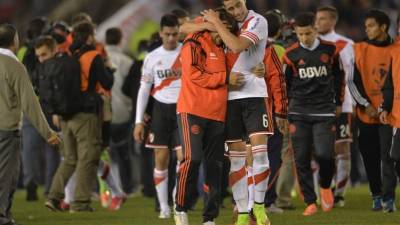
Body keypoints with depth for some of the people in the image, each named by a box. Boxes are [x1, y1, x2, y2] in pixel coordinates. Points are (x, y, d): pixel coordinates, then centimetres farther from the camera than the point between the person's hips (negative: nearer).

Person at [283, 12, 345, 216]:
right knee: (302, 159, -3)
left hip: (324, 111, -1)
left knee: (324, 154, -13)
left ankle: (325, 186, 18)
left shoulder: (330, 50, 3)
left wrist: (338, 103, 16)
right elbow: (283, 83, 9)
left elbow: (339, 76, 16)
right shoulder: (291, 54, 1)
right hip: (299, 113, 1)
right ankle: (310, 202, 5)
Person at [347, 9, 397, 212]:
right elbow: (353, 81, 3)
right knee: (370, 158, 5)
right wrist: (365, 105, -7)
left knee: (387, 156, -9)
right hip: (367, 114, 2)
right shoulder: (360, 49, 5)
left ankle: (388, 198, -9)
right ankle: (376, 196, 15)